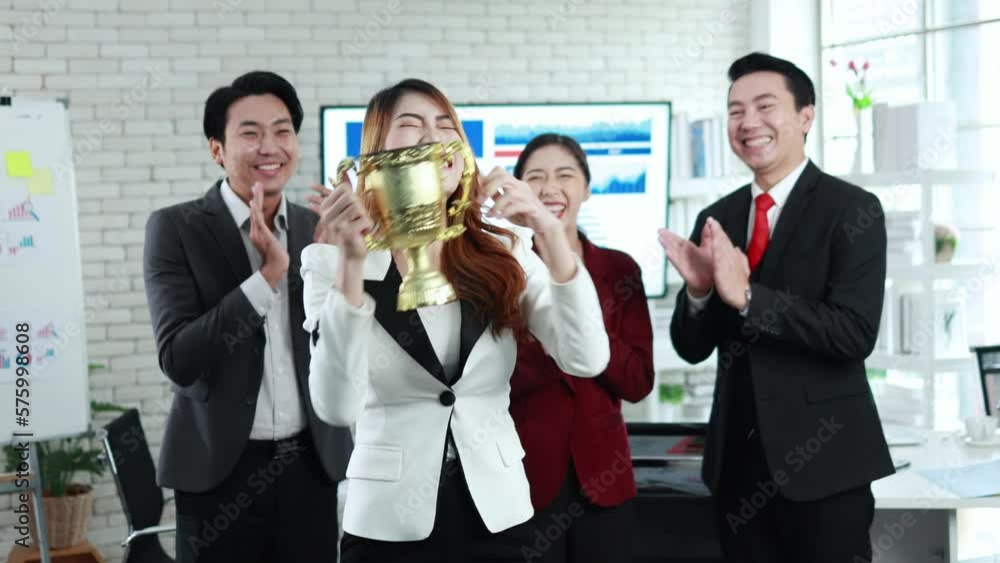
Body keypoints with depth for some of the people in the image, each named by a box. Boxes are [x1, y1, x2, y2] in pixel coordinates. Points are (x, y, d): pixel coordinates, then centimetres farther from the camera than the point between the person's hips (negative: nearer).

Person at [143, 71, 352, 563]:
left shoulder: (317, 230, 7)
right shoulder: (176, 228, -6)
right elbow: (178, 359, -15)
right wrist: (268, 274, -21)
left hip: (310, 465, 4)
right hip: (222, 469, -3)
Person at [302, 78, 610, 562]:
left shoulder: (504, 254, 1)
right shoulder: (333, 261, -7)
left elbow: (586, 360, -11)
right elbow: (336, 406, -19)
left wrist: (550, 233, -19)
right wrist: (351, 263, -27)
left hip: (496, 514, 3)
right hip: (389, 522, -2)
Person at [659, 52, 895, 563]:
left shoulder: (851, 209, -9)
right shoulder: (717, 219, 7)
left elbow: (855, 334, -19)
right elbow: (692, 348, 6)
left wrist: (746, 296, -25)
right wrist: (699, 289, -14)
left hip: (822, 455, -5)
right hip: (738, 455, 5)